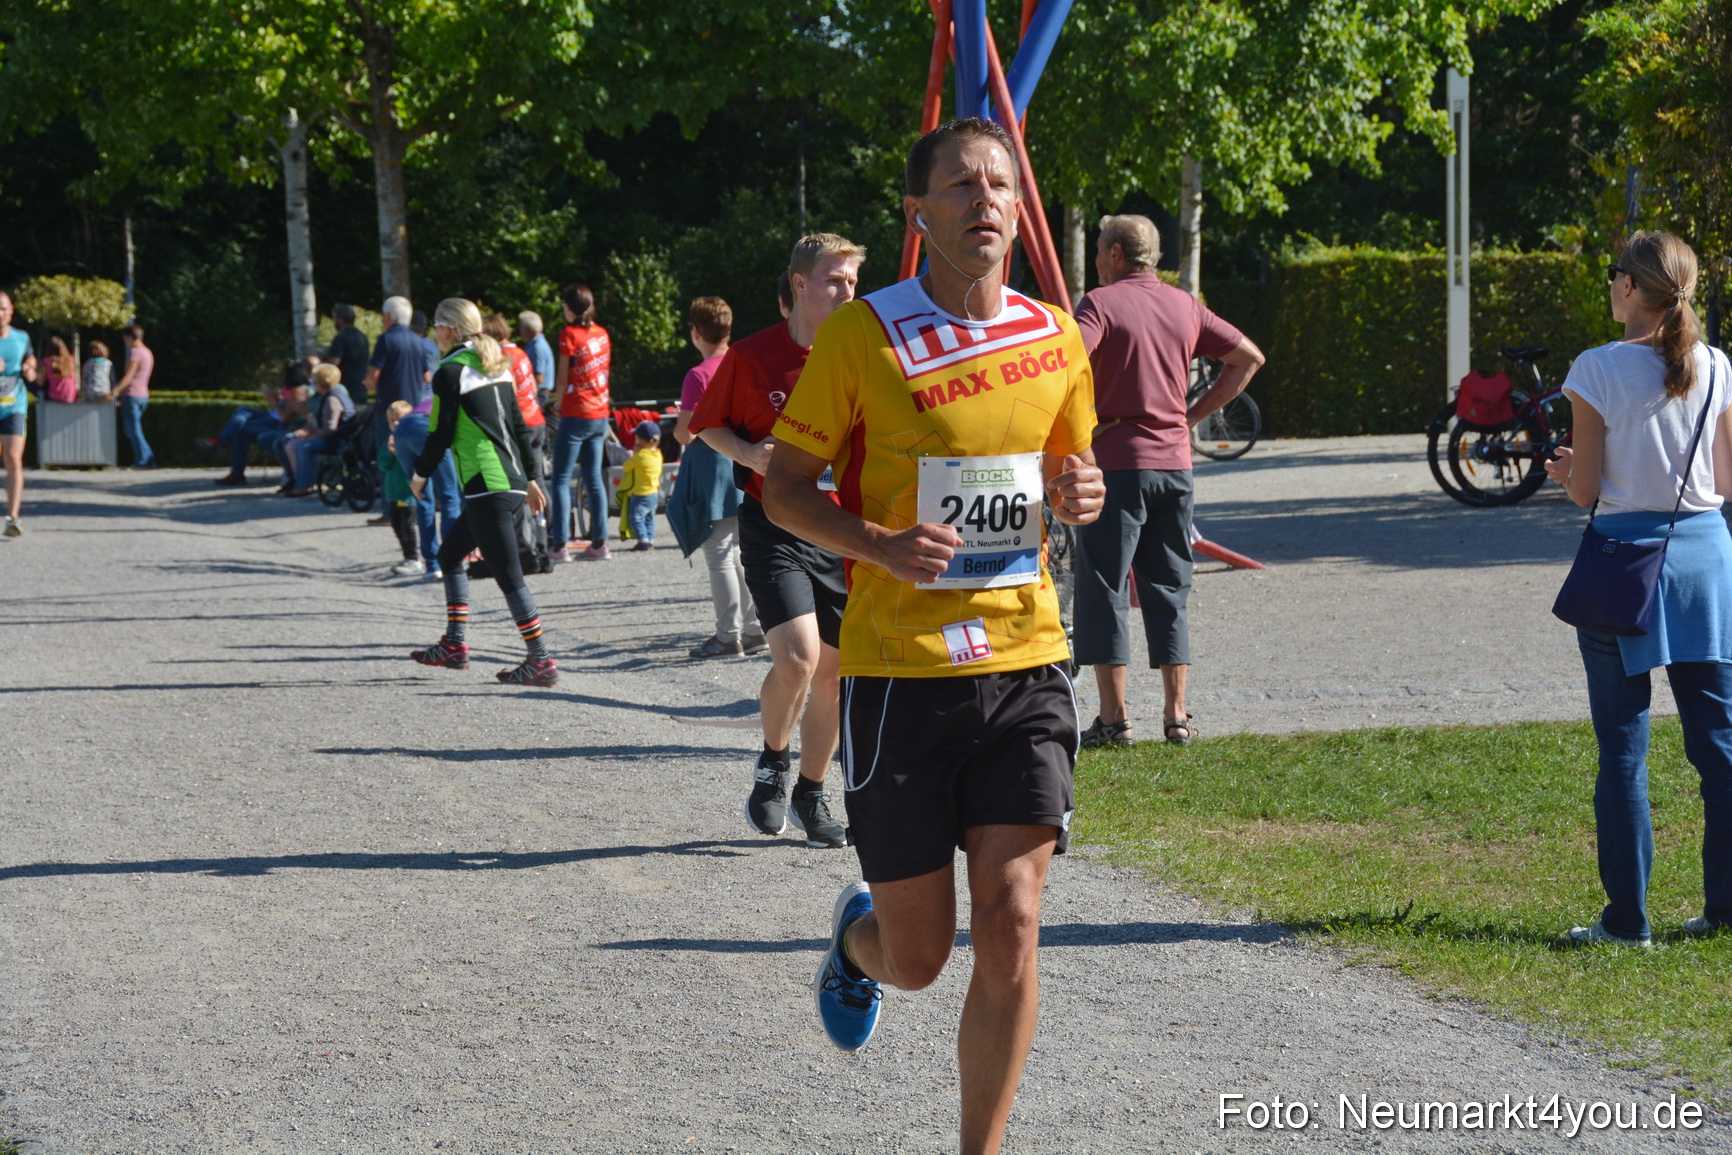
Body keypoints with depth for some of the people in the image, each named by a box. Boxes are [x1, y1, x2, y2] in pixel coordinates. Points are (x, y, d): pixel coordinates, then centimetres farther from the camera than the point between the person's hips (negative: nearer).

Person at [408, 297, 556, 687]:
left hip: (487, 489, -9)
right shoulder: (497, 368, 16)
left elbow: (440, 435, -8)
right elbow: (518, 426, 19)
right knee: (449, 553, 21)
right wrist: (532, 479, 23)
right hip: (513, 482, 9)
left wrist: (420, 475, 7)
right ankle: (455, 645, 23)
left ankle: (541, 661, -10)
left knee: (508, 575, -8)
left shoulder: (450, 372, -8)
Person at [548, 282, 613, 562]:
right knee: (593, 478, 11)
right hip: (600, 414, 7)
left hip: (575, 414, -6)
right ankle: (599, 542, 8)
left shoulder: (569, 334, -11)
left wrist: (559, 405, 7)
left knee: (561, 479, -3)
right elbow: (604, 372, 12)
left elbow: (563, 378, -8)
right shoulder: (601, 334, 8)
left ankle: (559, 545, -7)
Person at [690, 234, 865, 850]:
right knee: (798, 657, -20)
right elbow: (709, 425, 8)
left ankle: (810, 795, 26)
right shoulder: (752, 356, -5)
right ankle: (772, 764, 8)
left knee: (833, 673, 7)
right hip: (774, 527, -3)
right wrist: (749, 454, -11)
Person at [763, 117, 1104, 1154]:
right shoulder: (863, 335, -5)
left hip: (1025, 662, 3)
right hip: (899, 670, -2)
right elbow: (786, 484, 0)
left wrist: (1080, 494, -2)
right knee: (917, 956, 5)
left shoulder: (1057, 339, 7)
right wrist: (880, 544, -18)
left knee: (1011, 922, -10)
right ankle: (858, 939, 43)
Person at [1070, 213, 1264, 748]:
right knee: (1168, 589, 11)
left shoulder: (1101, 303, -6)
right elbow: (1248, 357, 15)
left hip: (1116, 462, -5)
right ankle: (1176, 714, 10)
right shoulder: (1184, 306, 11)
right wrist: (1195, 413, 14)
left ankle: (1114, 718, -2)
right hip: (1175, 462, 5)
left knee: (1103, 588, 0)